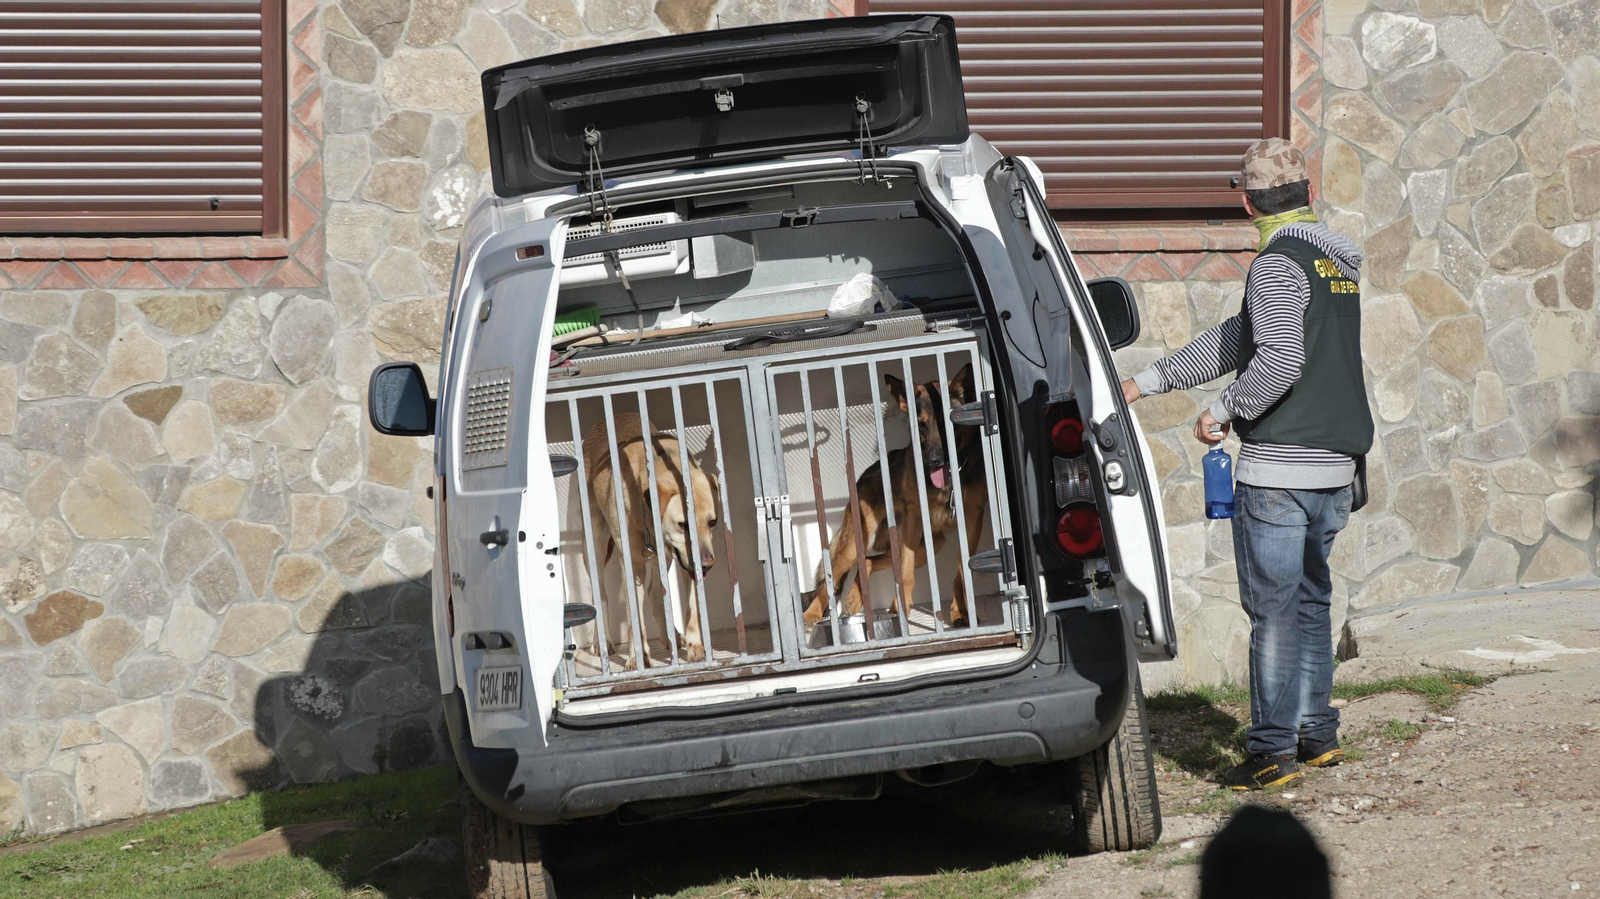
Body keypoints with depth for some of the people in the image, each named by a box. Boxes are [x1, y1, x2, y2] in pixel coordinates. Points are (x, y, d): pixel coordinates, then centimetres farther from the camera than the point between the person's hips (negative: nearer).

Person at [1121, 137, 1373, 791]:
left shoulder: (1279, 264, -12)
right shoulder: (1339, 264, 16)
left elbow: (1280, 361, -26)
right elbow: (1240, 338, 19)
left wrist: (1224, 411, -12)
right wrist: (1148, 382, 20)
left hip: (1280, 467, -8)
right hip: (1336, 464, 8)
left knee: (1274, 607, -3)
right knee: (1309, 599, 18)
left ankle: (1273, 748, -2)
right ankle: (1317, 733, 23)